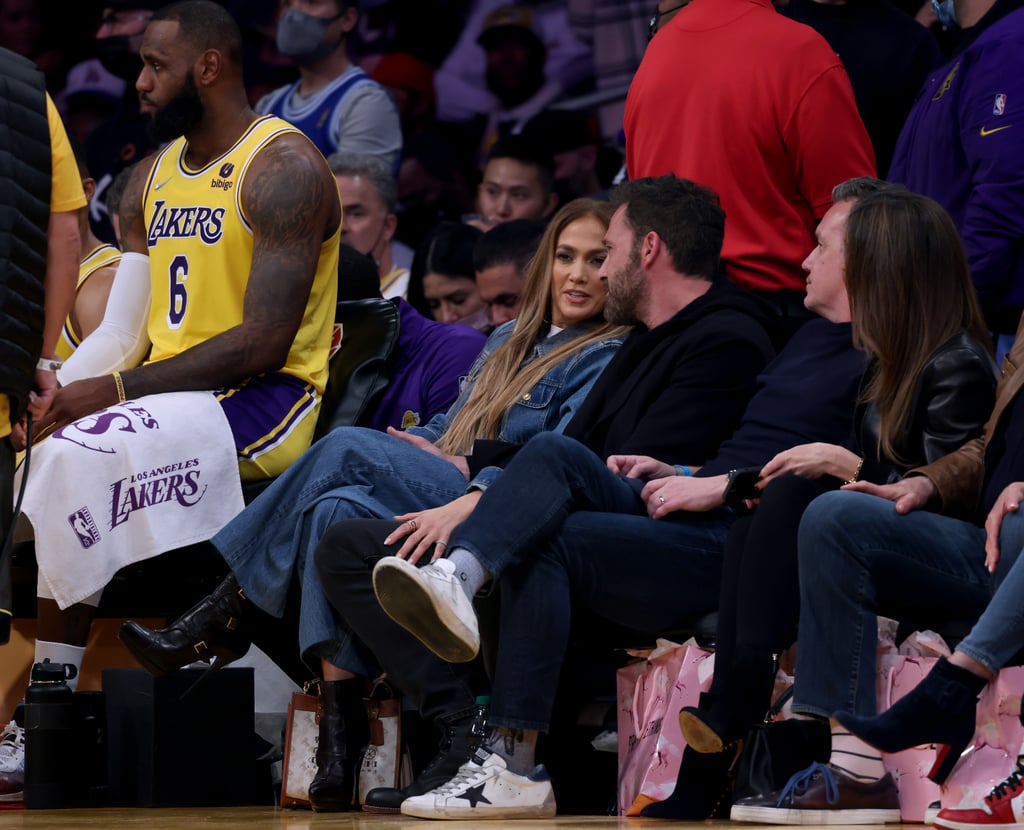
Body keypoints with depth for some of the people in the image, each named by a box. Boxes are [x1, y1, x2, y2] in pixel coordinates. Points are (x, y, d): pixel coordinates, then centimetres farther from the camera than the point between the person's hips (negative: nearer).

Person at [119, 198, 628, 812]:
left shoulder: (605, 358, 3)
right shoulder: (509, 341, 28)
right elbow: (443, 430, 25)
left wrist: (464, 501, -29)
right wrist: (442, 460, 0)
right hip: (447, 501, 7)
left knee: (348, 450, -24)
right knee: (336, 508, -26)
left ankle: (223, 619, -16)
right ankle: (339, 733, -31)